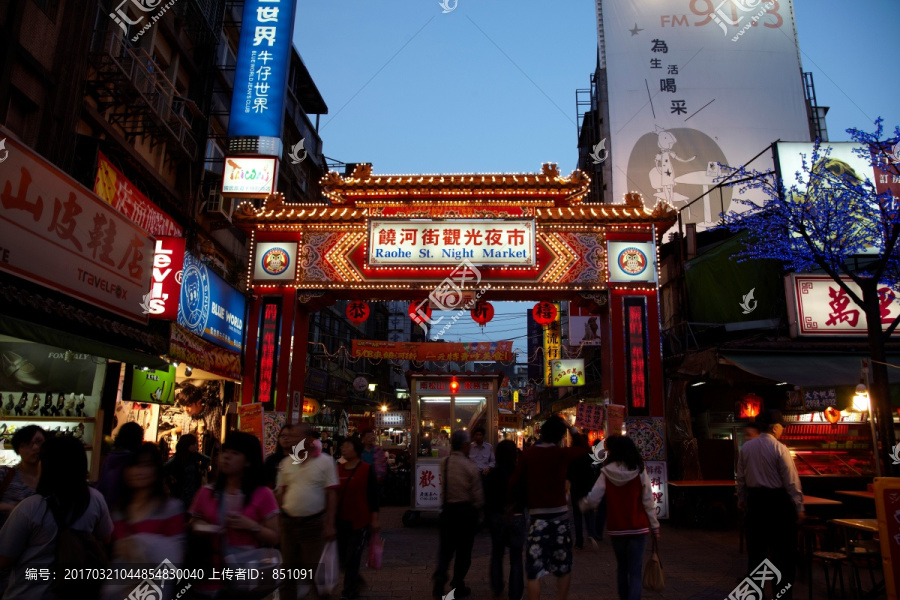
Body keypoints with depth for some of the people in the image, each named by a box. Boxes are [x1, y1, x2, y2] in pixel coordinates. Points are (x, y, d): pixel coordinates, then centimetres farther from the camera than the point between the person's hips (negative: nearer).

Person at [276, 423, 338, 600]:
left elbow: (331, 494, -7)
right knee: (288, 568, 13)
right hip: (288, 522, 4)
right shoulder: (286, 462, 5)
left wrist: (330, 524, -10)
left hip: (314, 523, -3)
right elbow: (280, 492, 10)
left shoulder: (325, 461, -6)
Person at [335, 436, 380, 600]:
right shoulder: (338, 470, 4)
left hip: (359, 522, -5)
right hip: (341, 521, 5)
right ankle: (357, 582, 39)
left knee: (352, 559, 0)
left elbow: (373, 496, -8)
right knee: (343, 557, 13)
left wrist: (374, 519, -11)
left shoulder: (366, 470, -9)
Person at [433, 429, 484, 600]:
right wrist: (476, 507, 9)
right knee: (464, 549, 11)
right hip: (467, 511, -3)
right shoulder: (471, 467, -16)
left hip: (447, 509, 3)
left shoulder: (443, 463, -5)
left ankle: (440, 576, -2)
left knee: (446, 546, 17)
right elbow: (478, 496, -10)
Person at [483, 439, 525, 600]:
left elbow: (487, 500, -1)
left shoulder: (492, 474, -7)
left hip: (497, 517, 2)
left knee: (497, 554, 20)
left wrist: (488, 518, 9)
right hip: (517, 518, -2)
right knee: (516, 558, 8)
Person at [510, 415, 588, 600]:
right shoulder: (562, 454, -6)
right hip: (560, 515, 1)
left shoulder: (527, 454, -4)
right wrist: (570, 427, 15)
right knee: (564, 569, 18)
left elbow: (515, 484, -4)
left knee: (534, 571, 4)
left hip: (537, 516, 0)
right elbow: (583, 446, 12)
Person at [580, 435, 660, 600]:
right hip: (638, 529, -1)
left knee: (621, 568, 21)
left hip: (615, 529, 1)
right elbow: (648, 502, -7)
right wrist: (655, 526, 3)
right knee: (635, 572, 3)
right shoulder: (639, 472, -8)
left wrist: (582, 505, 11)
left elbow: (592, 500, -10)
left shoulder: (606, 473, -7)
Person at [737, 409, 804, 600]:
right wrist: (799, 508, -6)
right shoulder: (779, 449, -14)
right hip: (778, 501, -5)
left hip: (755, 499, 5)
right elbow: (791, 481, -12)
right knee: (782, 551, 5)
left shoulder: (746, 447, 2)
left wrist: (742, 500, 19)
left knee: (755, 548, 13)